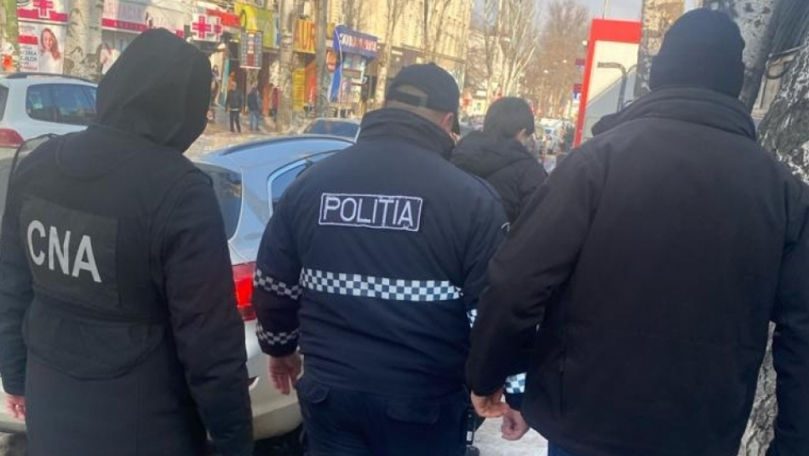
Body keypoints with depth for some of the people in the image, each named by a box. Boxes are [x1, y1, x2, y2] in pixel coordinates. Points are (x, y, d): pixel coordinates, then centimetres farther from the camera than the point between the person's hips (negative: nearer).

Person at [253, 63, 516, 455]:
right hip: (424, 401, -2)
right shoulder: (470, 197, -13)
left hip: (330, 391, 3)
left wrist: (280, 347, 24)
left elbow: (273, 285, 8)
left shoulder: (310, 183, 0)